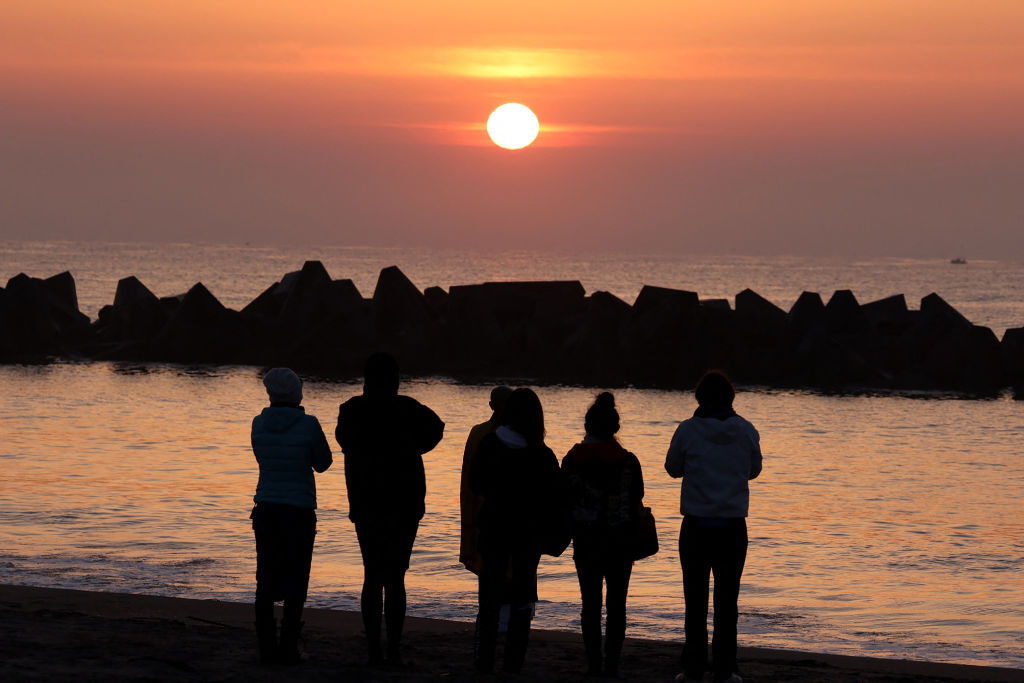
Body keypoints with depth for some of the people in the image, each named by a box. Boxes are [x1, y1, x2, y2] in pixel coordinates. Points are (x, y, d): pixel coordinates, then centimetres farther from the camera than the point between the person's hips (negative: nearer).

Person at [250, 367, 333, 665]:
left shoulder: (260, 424, -2)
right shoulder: (308, 425, -12)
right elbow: (323, 463, 1)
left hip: (265, 509, 3)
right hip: (299, 511, -3)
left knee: (266, 581, 8)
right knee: (295, 582, 4)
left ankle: (267, 649, 6)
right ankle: (288, 649, 1)